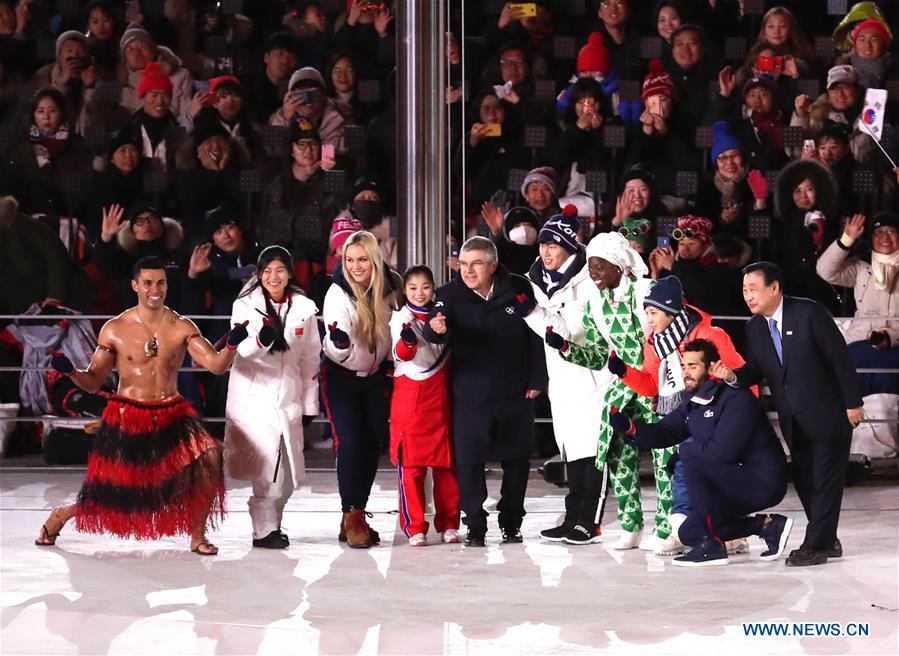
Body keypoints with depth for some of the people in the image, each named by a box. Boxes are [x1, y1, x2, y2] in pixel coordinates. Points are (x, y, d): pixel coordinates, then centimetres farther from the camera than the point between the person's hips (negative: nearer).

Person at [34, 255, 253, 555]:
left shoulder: (182, 327, 0)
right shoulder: (114, 329, -1)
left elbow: (216, 365, -9)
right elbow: (93, 381, 3)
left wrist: (232, 345, -30)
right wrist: (70, 371, -18)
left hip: (172, 414, 1)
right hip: (126, 417, -1)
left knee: (209, 456, -27)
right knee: (106, 498, 2)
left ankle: (197, 535, -8)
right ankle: (60, 515, 38)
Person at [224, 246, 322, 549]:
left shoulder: (303, 308, 7)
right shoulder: (245, 306, -1)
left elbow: (310, 359, 13)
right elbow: (237, 352, -9)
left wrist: (310, 404, 13)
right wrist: (261, 340, -30)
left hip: (288, 398, 4)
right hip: (252, 396, -3)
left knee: (289, 473, 6)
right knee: (266, 469, -11)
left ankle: (271, 521, 24)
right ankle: (264, 530, -1)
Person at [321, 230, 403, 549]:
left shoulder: (391, 284, -10)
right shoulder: (338, 294, -22)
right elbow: (339, 353, -28)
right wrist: (339, 343, -49)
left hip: (377, 375, 4)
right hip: (342, 376, -4)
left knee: (373, 444, 5)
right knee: (350, 444, -14)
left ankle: (356, 517, 15)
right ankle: (352, 517, -4)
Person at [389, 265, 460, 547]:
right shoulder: (400, 318, -2)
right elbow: (403, 354, -20)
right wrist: (407, 339, -38)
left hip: (440, 397, 4)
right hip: (409, 396, -4)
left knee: (446, 463, 5)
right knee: (410, 464, -3)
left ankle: (448, 524, 14)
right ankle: (414, 527, 3)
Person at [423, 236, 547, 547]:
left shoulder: (519, 290, -4)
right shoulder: (451, 295, -7)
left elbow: (535, 335, 3)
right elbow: (434, 330, -22)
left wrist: (536, 380, 0)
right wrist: (436, 329, -46)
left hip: (515, 393, 1)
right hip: (469, 395, -1)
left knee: (516, 460, 10)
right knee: (469, 460, -2)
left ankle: (511, 523, 25)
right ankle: (475, 526, 9)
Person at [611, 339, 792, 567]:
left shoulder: (736, 398, -20)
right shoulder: (692, 402, 8)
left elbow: (722, 450, -30)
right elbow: (662, 433, 3)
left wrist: (684, 451, -14)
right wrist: (630, 427, -16)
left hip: (764, 482, -10)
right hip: (735, 482, 10)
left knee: (692, 460, -25)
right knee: (688, 533, 10)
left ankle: (712, 544, -18)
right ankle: (767, 525, 11)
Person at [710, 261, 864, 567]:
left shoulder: (809, 312, -16)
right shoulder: (754, 327, 3)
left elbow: (840, 356, -13)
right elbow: (756, 369, 8)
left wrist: (853, 402, -12)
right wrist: (733, 376, -14)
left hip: (826, 413, -6)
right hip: (792, 420, 6)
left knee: (824, 478, -3)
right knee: (804, 481, 10)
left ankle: (815, 544, 2)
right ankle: (826, 541, 22)